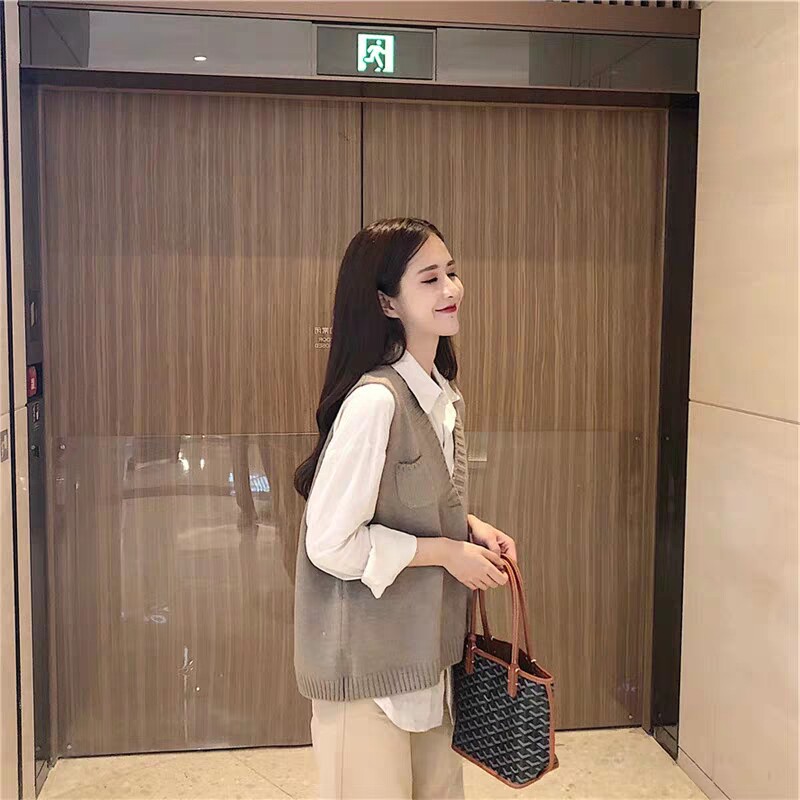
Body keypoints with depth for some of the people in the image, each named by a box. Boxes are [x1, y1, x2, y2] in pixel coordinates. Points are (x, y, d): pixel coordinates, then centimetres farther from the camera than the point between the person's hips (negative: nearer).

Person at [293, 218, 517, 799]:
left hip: (424, 646, 8)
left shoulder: (442, 393, 3)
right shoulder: (374, 399, -25)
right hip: (366, 660, -8)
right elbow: (331, 543, -24)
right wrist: (446, 551, -17)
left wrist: (471, 528, -1)